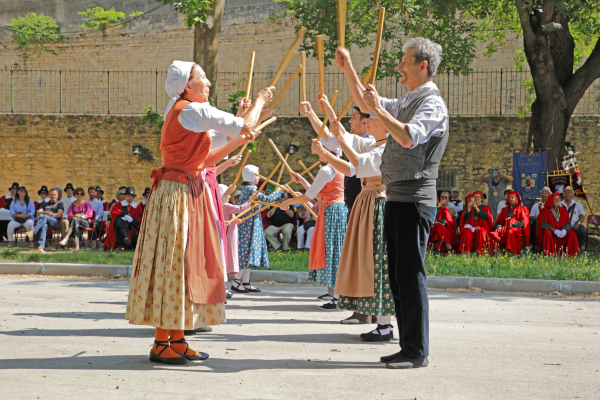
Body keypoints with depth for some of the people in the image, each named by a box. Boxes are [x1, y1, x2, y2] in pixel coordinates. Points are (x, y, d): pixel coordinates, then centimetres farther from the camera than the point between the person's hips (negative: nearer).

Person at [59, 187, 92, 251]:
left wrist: (81, 216, -21)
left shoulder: (86, 204, 14)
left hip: (85, 222, -3)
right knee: (76, 227, -37)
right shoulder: (72, 205, 22)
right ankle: (77, 246, -51)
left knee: (75, 220, -37)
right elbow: (69, 215, 8)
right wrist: (73, 216, -16)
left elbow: (89, 214, -2)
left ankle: (66, 238, -53)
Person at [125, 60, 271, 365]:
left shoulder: (180, 111, 18)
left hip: (188, 194, 10)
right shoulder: (193, 110, -13)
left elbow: (203, 161, 20)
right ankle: (161, 344, -3)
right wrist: (260, 100, 5)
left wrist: (236, 143, 18)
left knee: (183, 265, 11)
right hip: (178, 194, -10)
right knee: (173, 263, -7)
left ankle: (177, 339, 15)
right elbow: (244, 126, -13)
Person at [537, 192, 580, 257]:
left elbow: (568, 223, 5)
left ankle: (569, 254, -18)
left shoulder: (564, 211, 13)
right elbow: (543, 224, -11)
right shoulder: (545, 211, 1)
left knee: (572, 234, -21)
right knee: (547, 233, -37)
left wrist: (564, 230, -19)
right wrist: (554, 230, -24)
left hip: (562, 232, 4)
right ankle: (548, 255, -34)